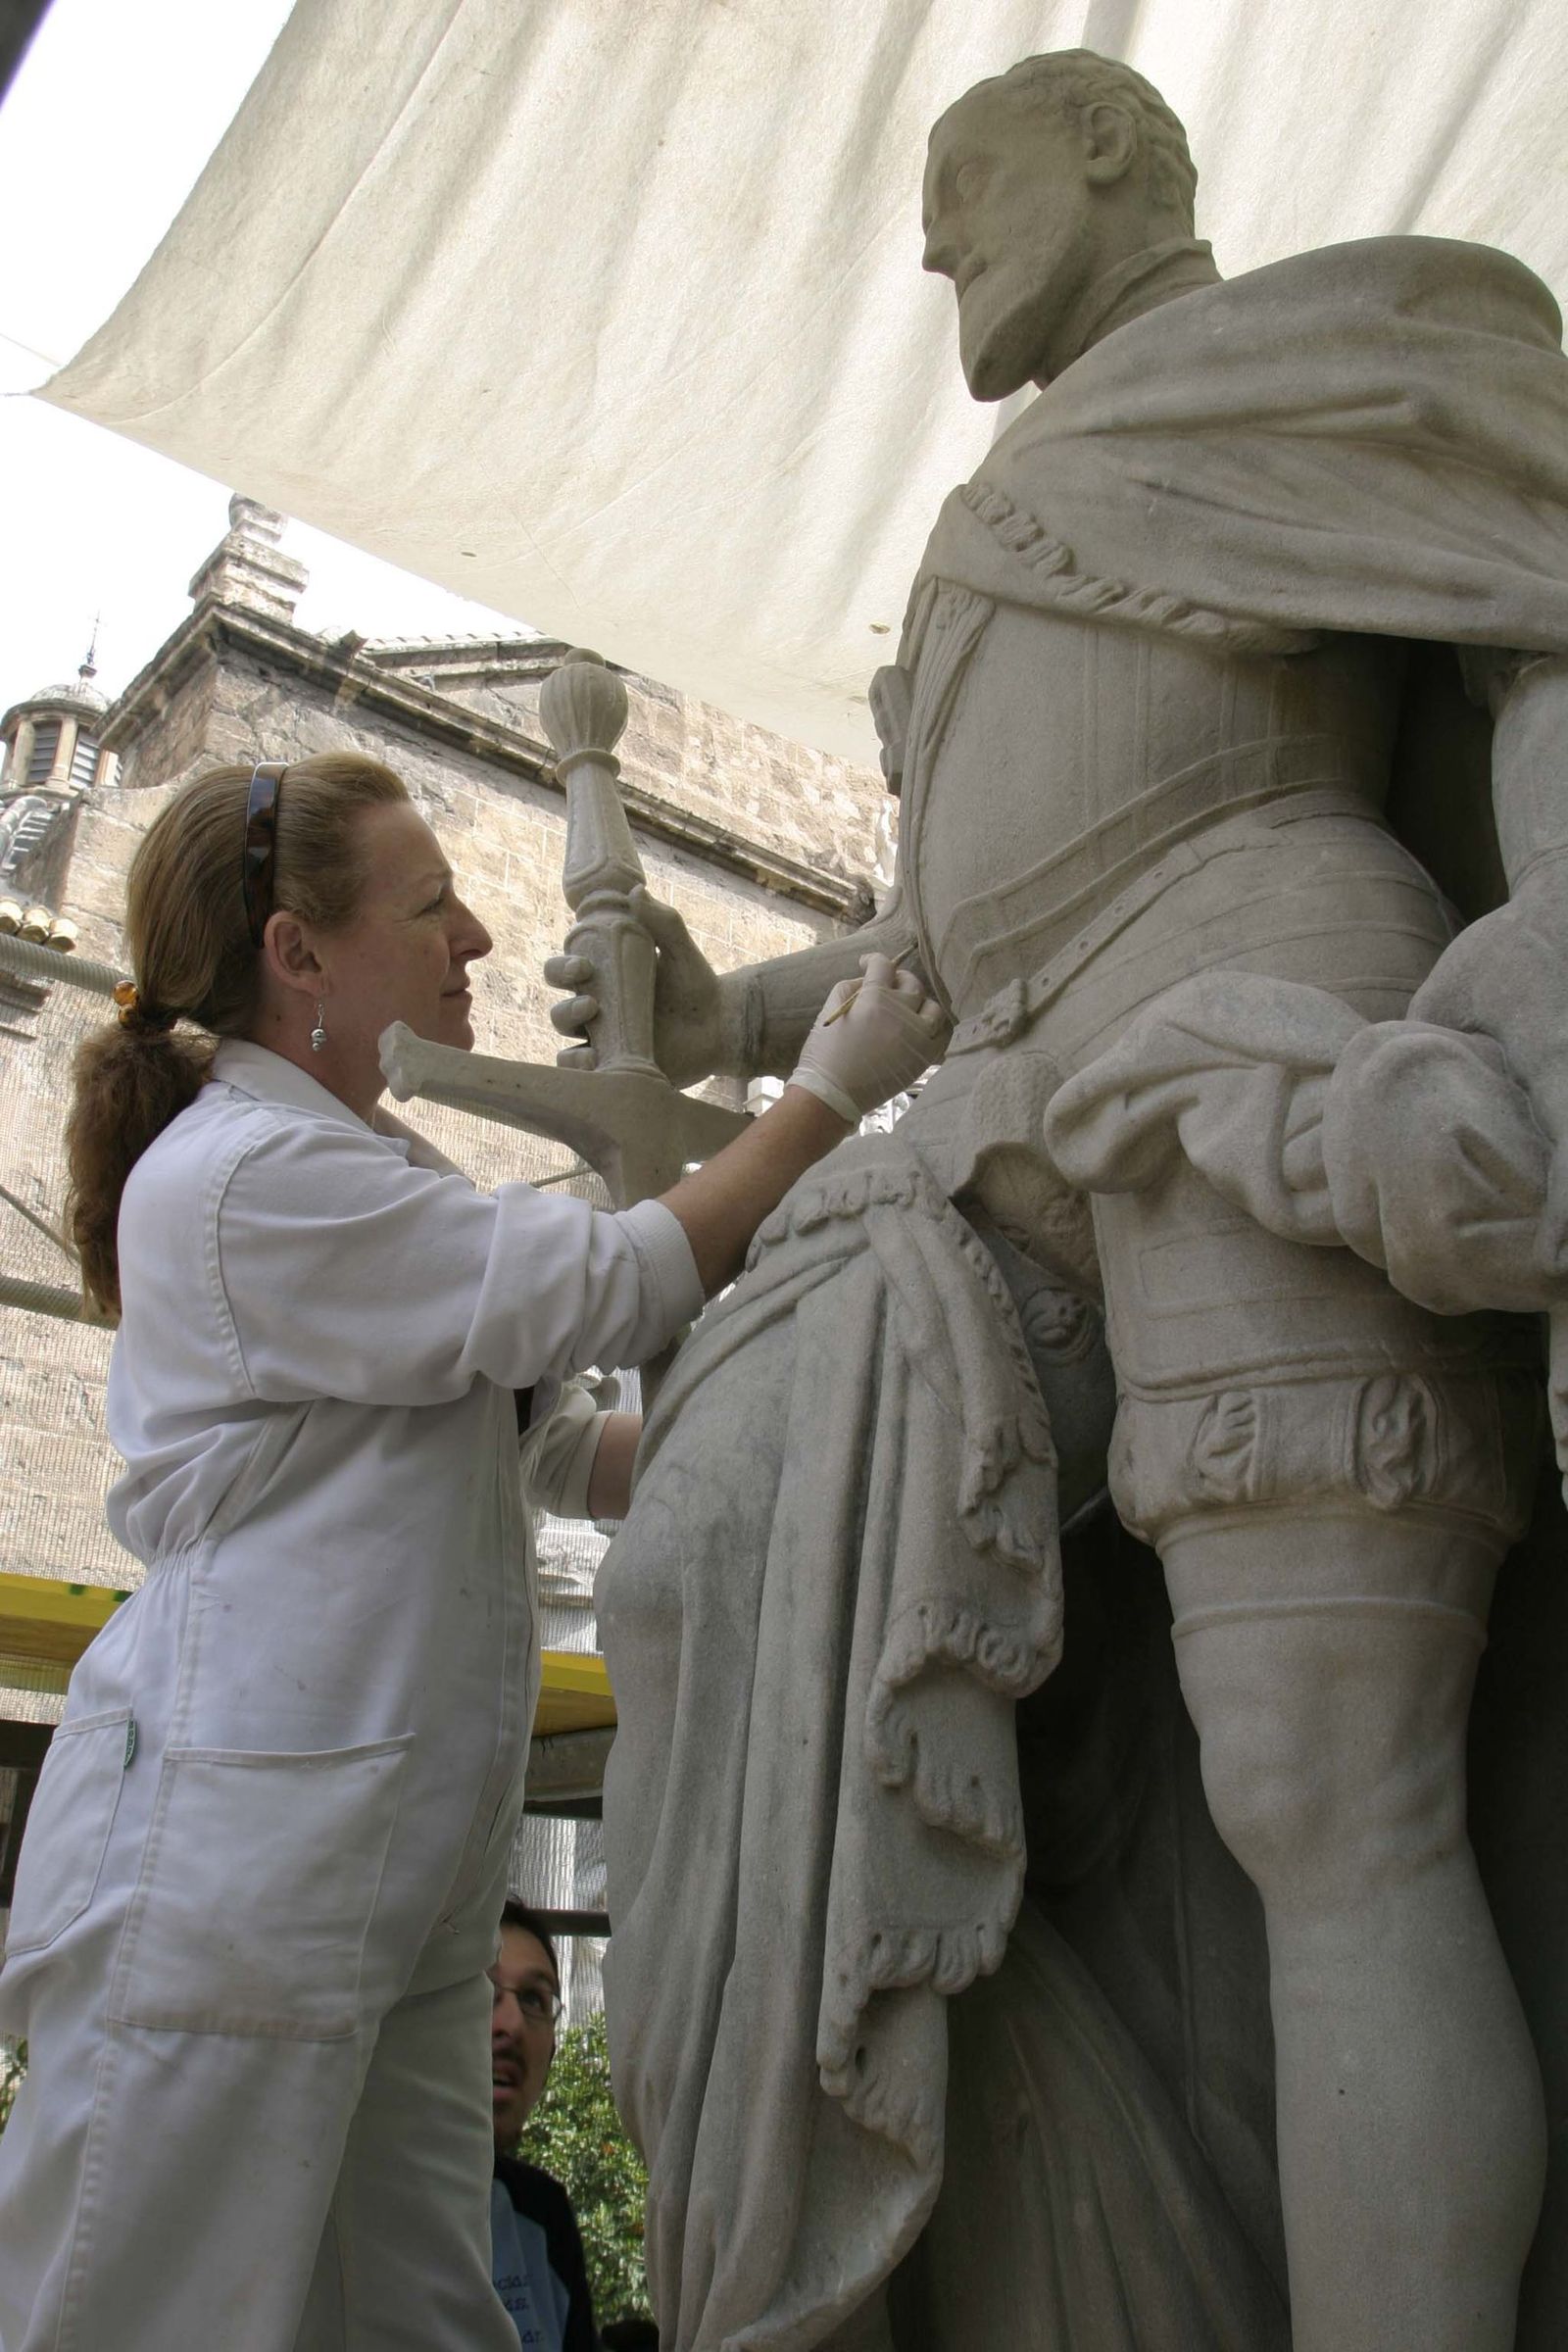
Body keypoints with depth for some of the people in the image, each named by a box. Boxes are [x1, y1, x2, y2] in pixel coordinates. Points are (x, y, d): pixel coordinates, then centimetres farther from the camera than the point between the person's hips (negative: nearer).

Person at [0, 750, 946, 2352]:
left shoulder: (358, 1182, 20)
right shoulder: (241, 1173, -13)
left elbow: (560, 1453, 22)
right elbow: (608, 1292, -15)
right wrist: (832, 1097, -6)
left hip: (392, 1859, 10)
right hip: (232, 1850, -9)